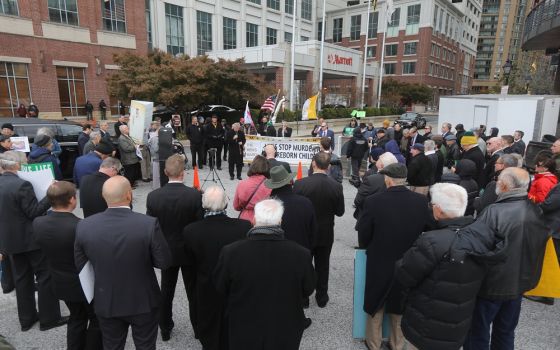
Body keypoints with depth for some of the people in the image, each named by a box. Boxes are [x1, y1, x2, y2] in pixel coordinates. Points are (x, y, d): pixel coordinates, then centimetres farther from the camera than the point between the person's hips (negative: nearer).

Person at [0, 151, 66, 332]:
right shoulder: (22, 185, -22)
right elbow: (34, 212, -20)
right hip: (30, 239, -8)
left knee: (22, 279, 18)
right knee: (45, 276, 6)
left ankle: (26, 318, 29)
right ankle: (49, 318, 15)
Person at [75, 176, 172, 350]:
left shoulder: (84, 226, -16)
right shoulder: (149, 224, -26)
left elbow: (80, 266, -3)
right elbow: (164, 262, -16)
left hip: (106, 302, 3)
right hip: (142, 301, -2)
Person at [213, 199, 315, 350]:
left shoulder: (230, 252, -25)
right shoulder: (301, 254, -25)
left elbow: (220, 287, -7)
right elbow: (307, 290, -7)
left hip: (243, 336, 0)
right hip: (286, 337, 1)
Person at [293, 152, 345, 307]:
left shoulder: (300, 184, -20)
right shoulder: (336, 186, -15)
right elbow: (340, 212, -6)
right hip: (326, 234, 1)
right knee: (322, 266, 18)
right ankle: (321, 297, 33)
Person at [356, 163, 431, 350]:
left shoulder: (373, 201, -24)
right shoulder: (422, 201, -15)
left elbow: (363, 238, -13)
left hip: (379, 264, -2)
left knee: (376, 307, 21)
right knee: (400, 306, 25)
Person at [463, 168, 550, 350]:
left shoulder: (494, 212, -27)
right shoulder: (539, 212, -6)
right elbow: (537, 247, 8)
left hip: (491, 283, -6)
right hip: (520, 282, 6)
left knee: (477, 332, 13)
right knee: (506, 332, 23)